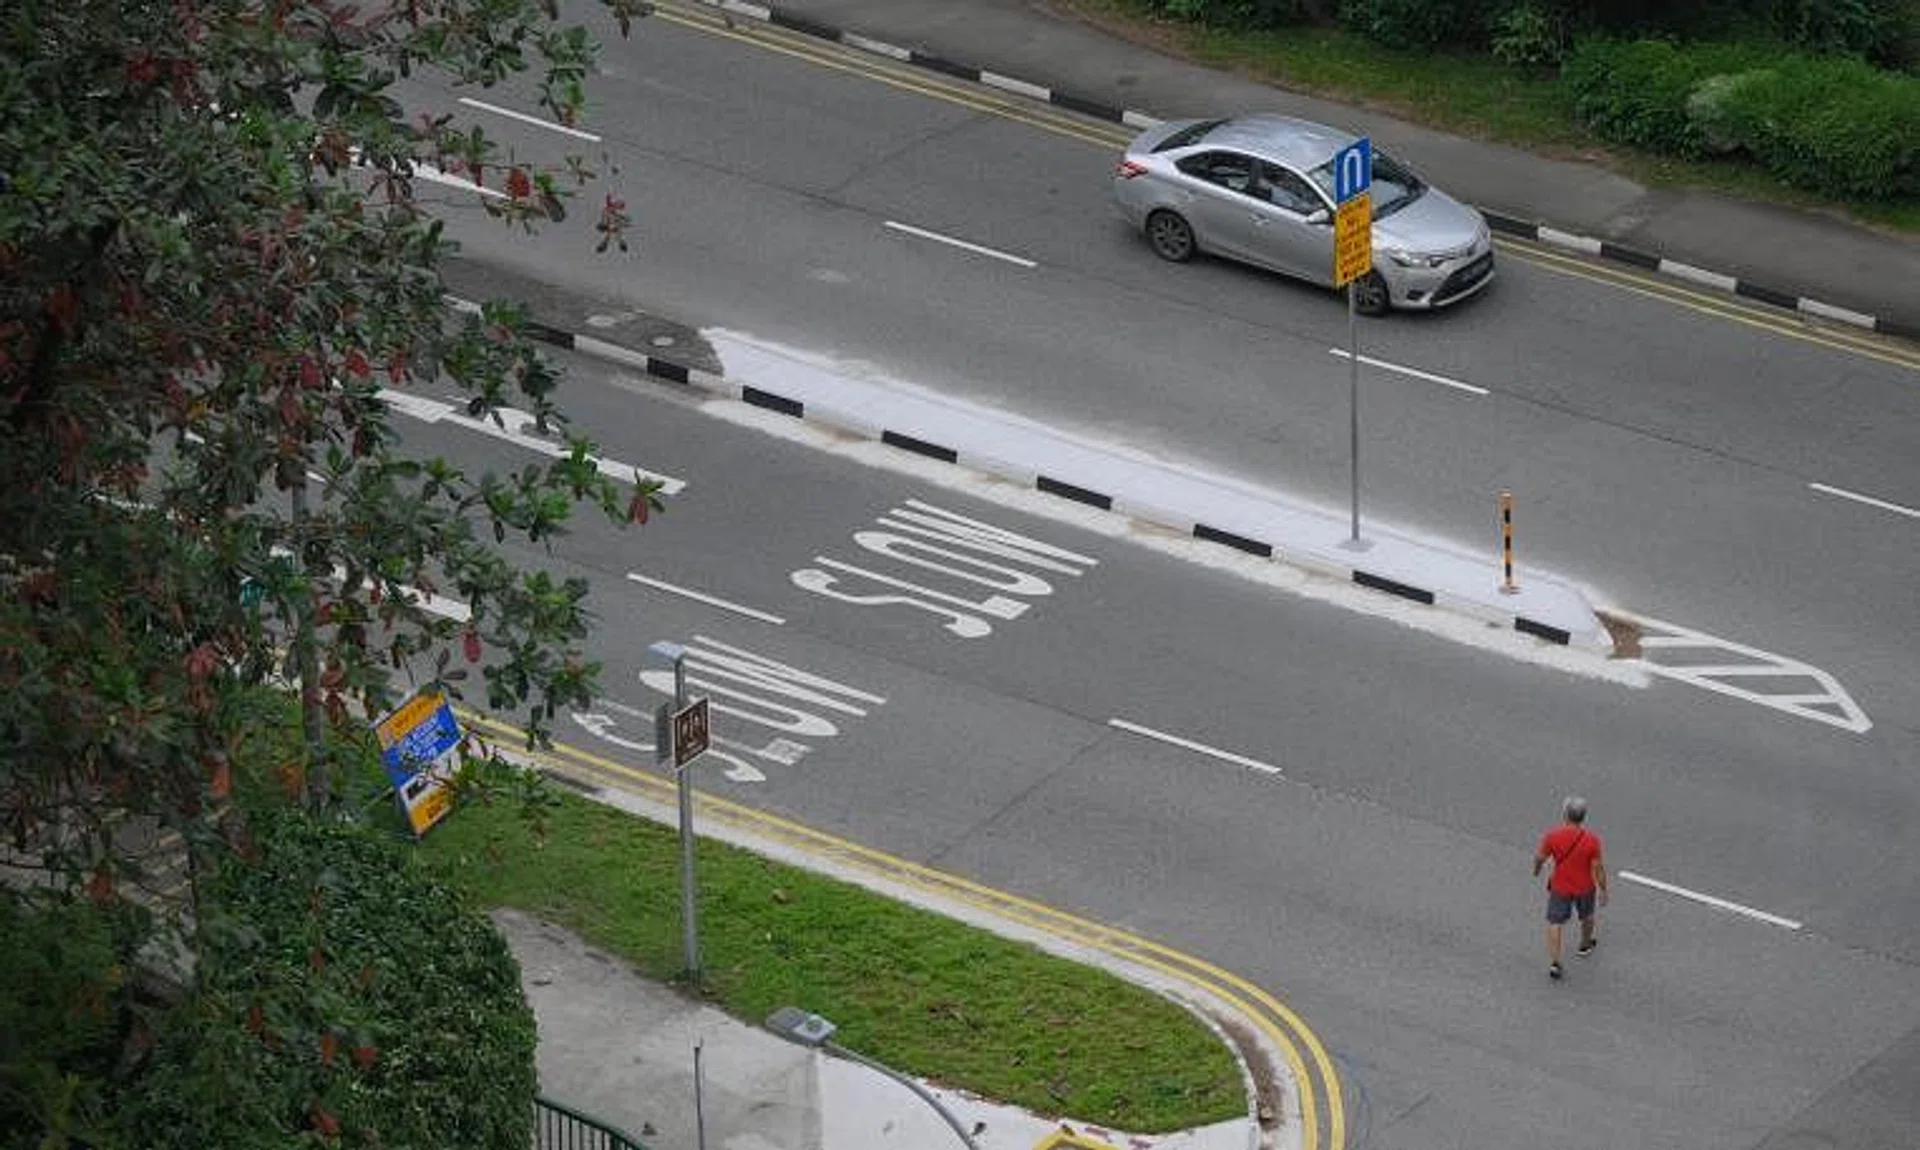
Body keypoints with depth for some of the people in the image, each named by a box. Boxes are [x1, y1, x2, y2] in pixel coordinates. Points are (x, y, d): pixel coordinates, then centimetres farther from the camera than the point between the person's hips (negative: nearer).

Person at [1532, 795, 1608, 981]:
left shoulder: (1552, 836, -23)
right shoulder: (1592, 840, -24)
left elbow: (1540, 857, -7)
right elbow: (1598, 868, -17)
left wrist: (1536, 869, 16)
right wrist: (1603, 890, -1)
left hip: (1560, 887, -1)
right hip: (1585, 887, 1)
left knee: (1554, 923, 12)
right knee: (1586, 916, 29)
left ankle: (1554, 963, 5)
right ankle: (1585, 945, 52)